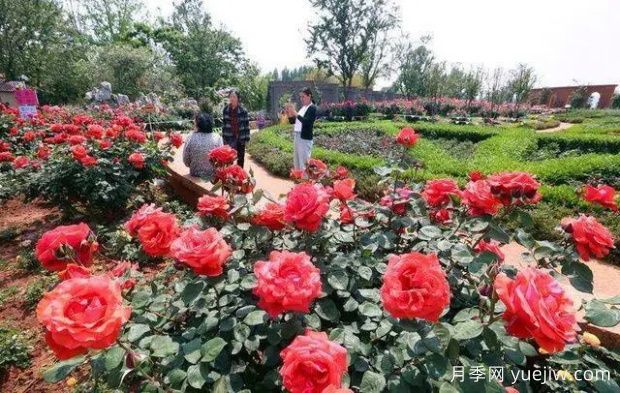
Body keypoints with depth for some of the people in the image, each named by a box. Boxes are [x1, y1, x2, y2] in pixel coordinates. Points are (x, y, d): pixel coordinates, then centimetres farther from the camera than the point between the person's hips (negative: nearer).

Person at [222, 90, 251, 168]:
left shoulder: (243, 111, -9)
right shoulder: (226, 109, 0)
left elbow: (247, 125, -5)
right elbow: (224, 123, 7)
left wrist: (246, 138, -7)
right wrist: (223, 136, 6)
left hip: (240, 138, -2)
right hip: (229, 138, 2)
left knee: (240, 158, 11)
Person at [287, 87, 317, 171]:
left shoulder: (312, 108, -7)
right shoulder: (302, 108, 17)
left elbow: (306, 121, -22)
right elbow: (292, 121, 18)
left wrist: (295, 113, -24)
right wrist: (290, 114, 0)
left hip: (305, 137, -9)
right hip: (296, 136, 9)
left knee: (303, 161, -8)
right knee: (296, 161, 13)